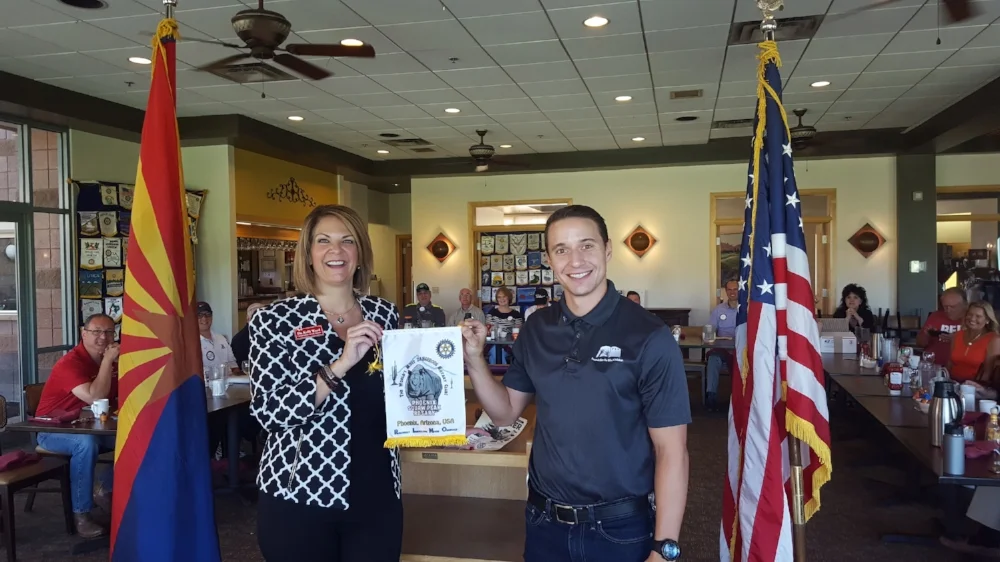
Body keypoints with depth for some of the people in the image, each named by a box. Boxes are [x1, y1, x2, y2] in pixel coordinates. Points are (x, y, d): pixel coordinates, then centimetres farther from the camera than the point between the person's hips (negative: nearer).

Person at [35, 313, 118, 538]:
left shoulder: (112, 360, 1)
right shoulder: (70, 363, -21)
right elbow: (94, 398, -34)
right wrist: (107, 361, -29)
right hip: (53, 430, -7)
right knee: (87, 443, -38)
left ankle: (105, 490, 5)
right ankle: (81, 514, -27)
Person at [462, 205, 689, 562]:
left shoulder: (649, 337, -15)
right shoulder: (536, 331, 0)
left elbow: (671, 451, -13)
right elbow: (506, 412, 8)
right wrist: (474, 360, -8)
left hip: (619, 529, -4)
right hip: (544, 523, 4)